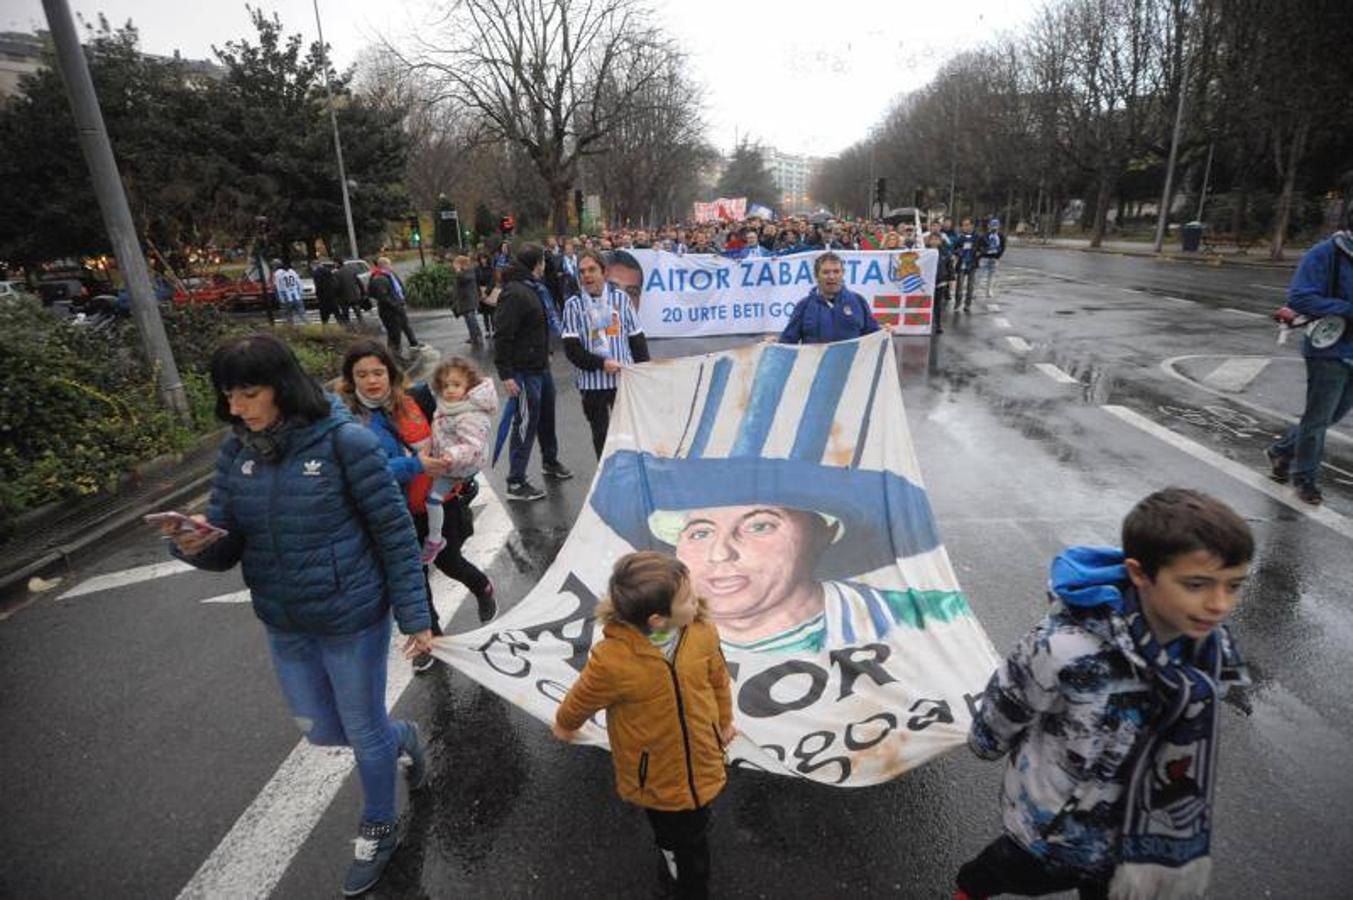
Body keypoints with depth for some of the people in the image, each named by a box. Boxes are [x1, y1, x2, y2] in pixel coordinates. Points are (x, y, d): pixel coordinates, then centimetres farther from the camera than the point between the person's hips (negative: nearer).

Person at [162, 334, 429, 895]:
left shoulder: (345, 441, -20)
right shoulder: (236, 452, -3)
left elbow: (394, 531, -15)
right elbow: (226, 549, -1)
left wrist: (414, 615, -14)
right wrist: (194, 544, -25)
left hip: (351, 619, -5)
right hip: (284, 626, 6)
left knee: (364, 731, 14)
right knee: (321, 732, 22)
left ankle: (377, 831, 42)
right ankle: (402, 738, 53)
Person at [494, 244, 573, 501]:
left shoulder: (531, 288, 13)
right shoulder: (514, 293, -20)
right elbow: (503, 336, -23)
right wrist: (506, 375, -25)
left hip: (541, 366, 10)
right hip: (524, 371, -10)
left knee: (546, 417, 22)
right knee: (526, 424, -3)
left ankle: (550, 461, 42)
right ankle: (516, 482, 7)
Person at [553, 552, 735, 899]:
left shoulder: (702, 632, -23)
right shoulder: (613, 660, -37)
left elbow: (718, 679, -1)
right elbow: (580, 701, -13)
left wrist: (725, 721, 15)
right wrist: (565, 726, 7)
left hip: (701, 761, 3)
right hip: (656, 774, -3)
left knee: (694, 829, 27)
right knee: (676, 834, 23)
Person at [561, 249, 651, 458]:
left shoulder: (620, 297, 3)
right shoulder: (574, 305, -1)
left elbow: (637, 338, 7)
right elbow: (571, 349, -6)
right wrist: (601, 364, -16)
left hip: (625, 378, 1)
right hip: (592, 382, -1)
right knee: (600, 435, 9)